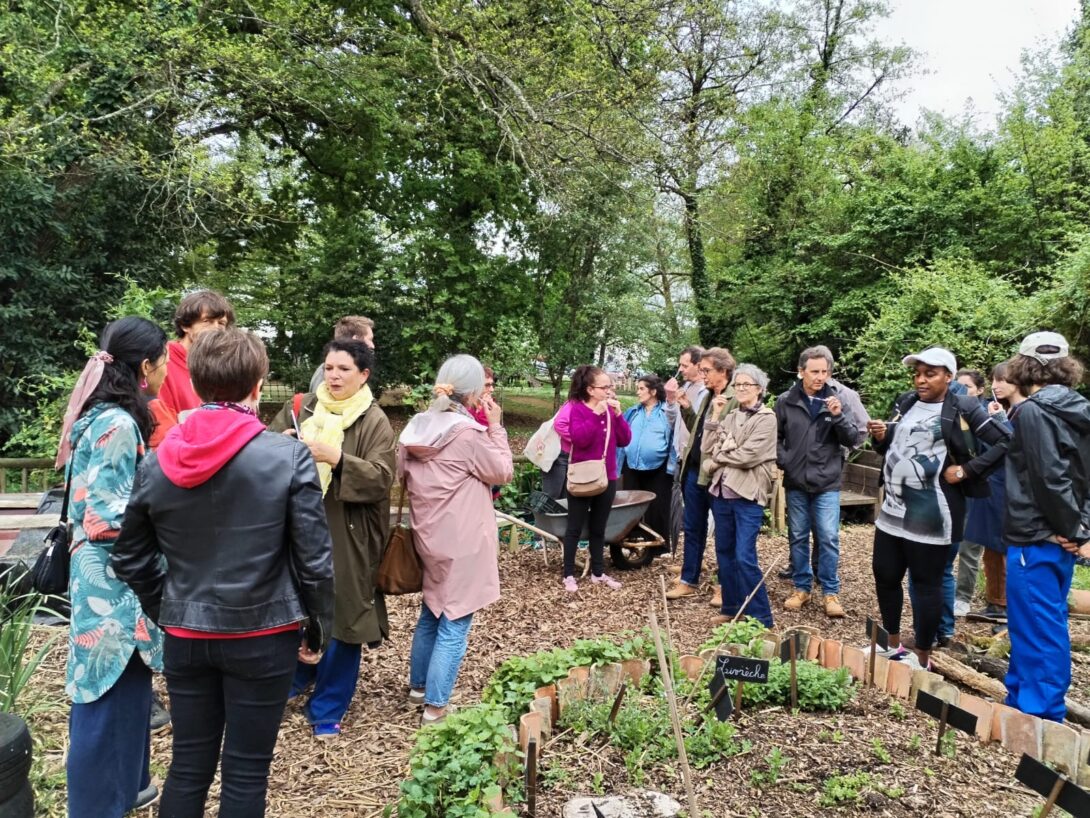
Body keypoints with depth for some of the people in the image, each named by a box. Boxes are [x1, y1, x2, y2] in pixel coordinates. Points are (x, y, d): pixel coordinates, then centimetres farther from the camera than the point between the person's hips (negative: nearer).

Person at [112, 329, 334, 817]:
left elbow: (130, 559, 7)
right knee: (246, 771, 11)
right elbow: (315, 559, -13)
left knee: (188, 764, 19)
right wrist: (318, 630, 0)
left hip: (185, 636, 4)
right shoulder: (289, 457, -15)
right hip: (262, 636, -3)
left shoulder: (156, 463, -3)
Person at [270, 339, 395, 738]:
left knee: (340, 619, 3)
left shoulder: (375, 423, -5)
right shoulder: (300, 406, 6)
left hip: (345, 538, -3)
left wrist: (336, 457, -28)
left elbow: (381, 479, -15)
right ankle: (296, 677, 44)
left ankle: (328, 708, 20)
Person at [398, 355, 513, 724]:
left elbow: (404, 477, 13)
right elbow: (503, 473, -7)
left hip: (429, 539, 8)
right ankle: (435, 707, 7)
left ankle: (418, 687, 37)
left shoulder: (417, 429, 2)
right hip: (461, 544, -8)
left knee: (431, 615, 23)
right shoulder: (468, 434, -19)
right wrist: (496, 427, -3)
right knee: (454, 626, 1)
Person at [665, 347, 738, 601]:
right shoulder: (706, 396, 12)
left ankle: (726, 585, 19)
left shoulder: (737, 400, -14)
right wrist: (686, 409, 6)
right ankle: (688, 581, 24)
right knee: (692, 528, 14)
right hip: (694, 471, 8)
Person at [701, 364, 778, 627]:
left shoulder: (767, 418, -5)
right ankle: (731, 607, 25)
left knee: (744, 557, -10)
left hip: (748, 495, -6)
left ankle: (760, 618, -1)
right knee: (724, 552, 12)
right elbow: (707, 449, 3)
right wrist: (714, 416, -1)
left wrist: (717, 457, -4)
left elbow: (748, 456, -16)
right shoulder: (729, 417, 13)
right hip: (721, 492, 6)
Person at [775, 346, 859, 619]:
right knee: (798, 537, 11)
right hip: (795, 483, 1)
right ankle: (802, 587, 24)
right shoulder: (785, 401, 0)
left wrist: (838, 416, -19)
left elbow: (853, 439, -4)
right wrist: (784, 461, -4)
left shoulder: (838, 400, -1)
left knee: (828, 538, -2)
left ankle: (830, 592, 11)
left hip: (827, 483, -1)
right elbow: (775, 437, 8)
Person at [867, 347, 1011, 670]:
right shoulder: (904, 403, 10)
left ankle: (922, 659, 18)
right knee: (885, 574, 13)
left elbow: (1006, 443, -11)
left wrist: (967, 470, -14)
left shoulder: (962, 409, -8)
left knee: (926, 583, 3)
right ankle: (893, 645, 32)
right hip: (892, 509, 7)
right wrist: (880, 437, -3)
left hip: (931, 515, -7)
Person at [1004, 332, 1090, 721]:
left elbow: (1050, 477, -20)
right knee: (1046, 623, 17)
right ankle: (1022, 699, 29)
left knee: (1037, 627, -1)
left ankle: (1039, 715, 8)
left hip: (1035, 538, -8)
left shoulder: (1033, 411, -14)